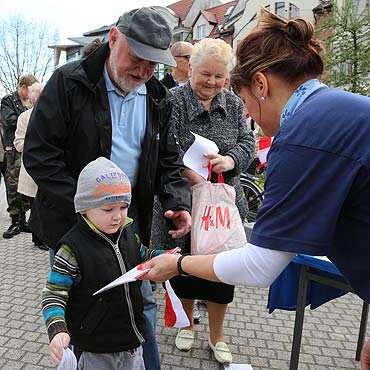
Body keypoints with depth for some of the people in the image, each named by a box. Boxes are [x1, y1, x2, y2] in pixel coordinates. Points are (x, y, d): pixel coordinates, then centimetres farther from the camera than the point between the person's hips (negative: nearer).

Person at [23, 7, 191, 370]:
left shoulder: (157, 98, 3)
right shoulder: (69, 82, -12)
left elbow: (167, 160, 9)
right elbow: (38, 154, -15)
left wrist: (177, 202, -9)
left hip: (130, 217, 4)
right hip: (71, 220, -3)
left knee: (142, 302, 13)